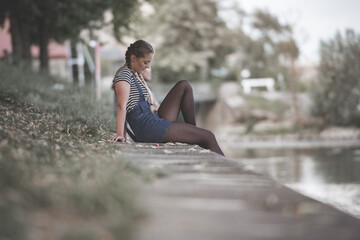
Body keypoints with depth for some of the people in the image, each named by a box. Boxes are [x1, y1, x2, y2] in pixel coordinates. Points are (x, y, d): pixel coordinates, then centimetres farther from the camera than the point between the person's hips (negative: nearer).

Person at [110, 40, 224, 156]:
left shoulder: (135, 75, 21)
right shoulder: (124, 75, -10)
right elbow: (121, 106, -23)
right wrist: (120, 135, -31)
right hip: (148, 127, -10)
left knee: (184, 86, 9)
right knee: (208, 137, -11)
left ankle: (192, 129, 8)